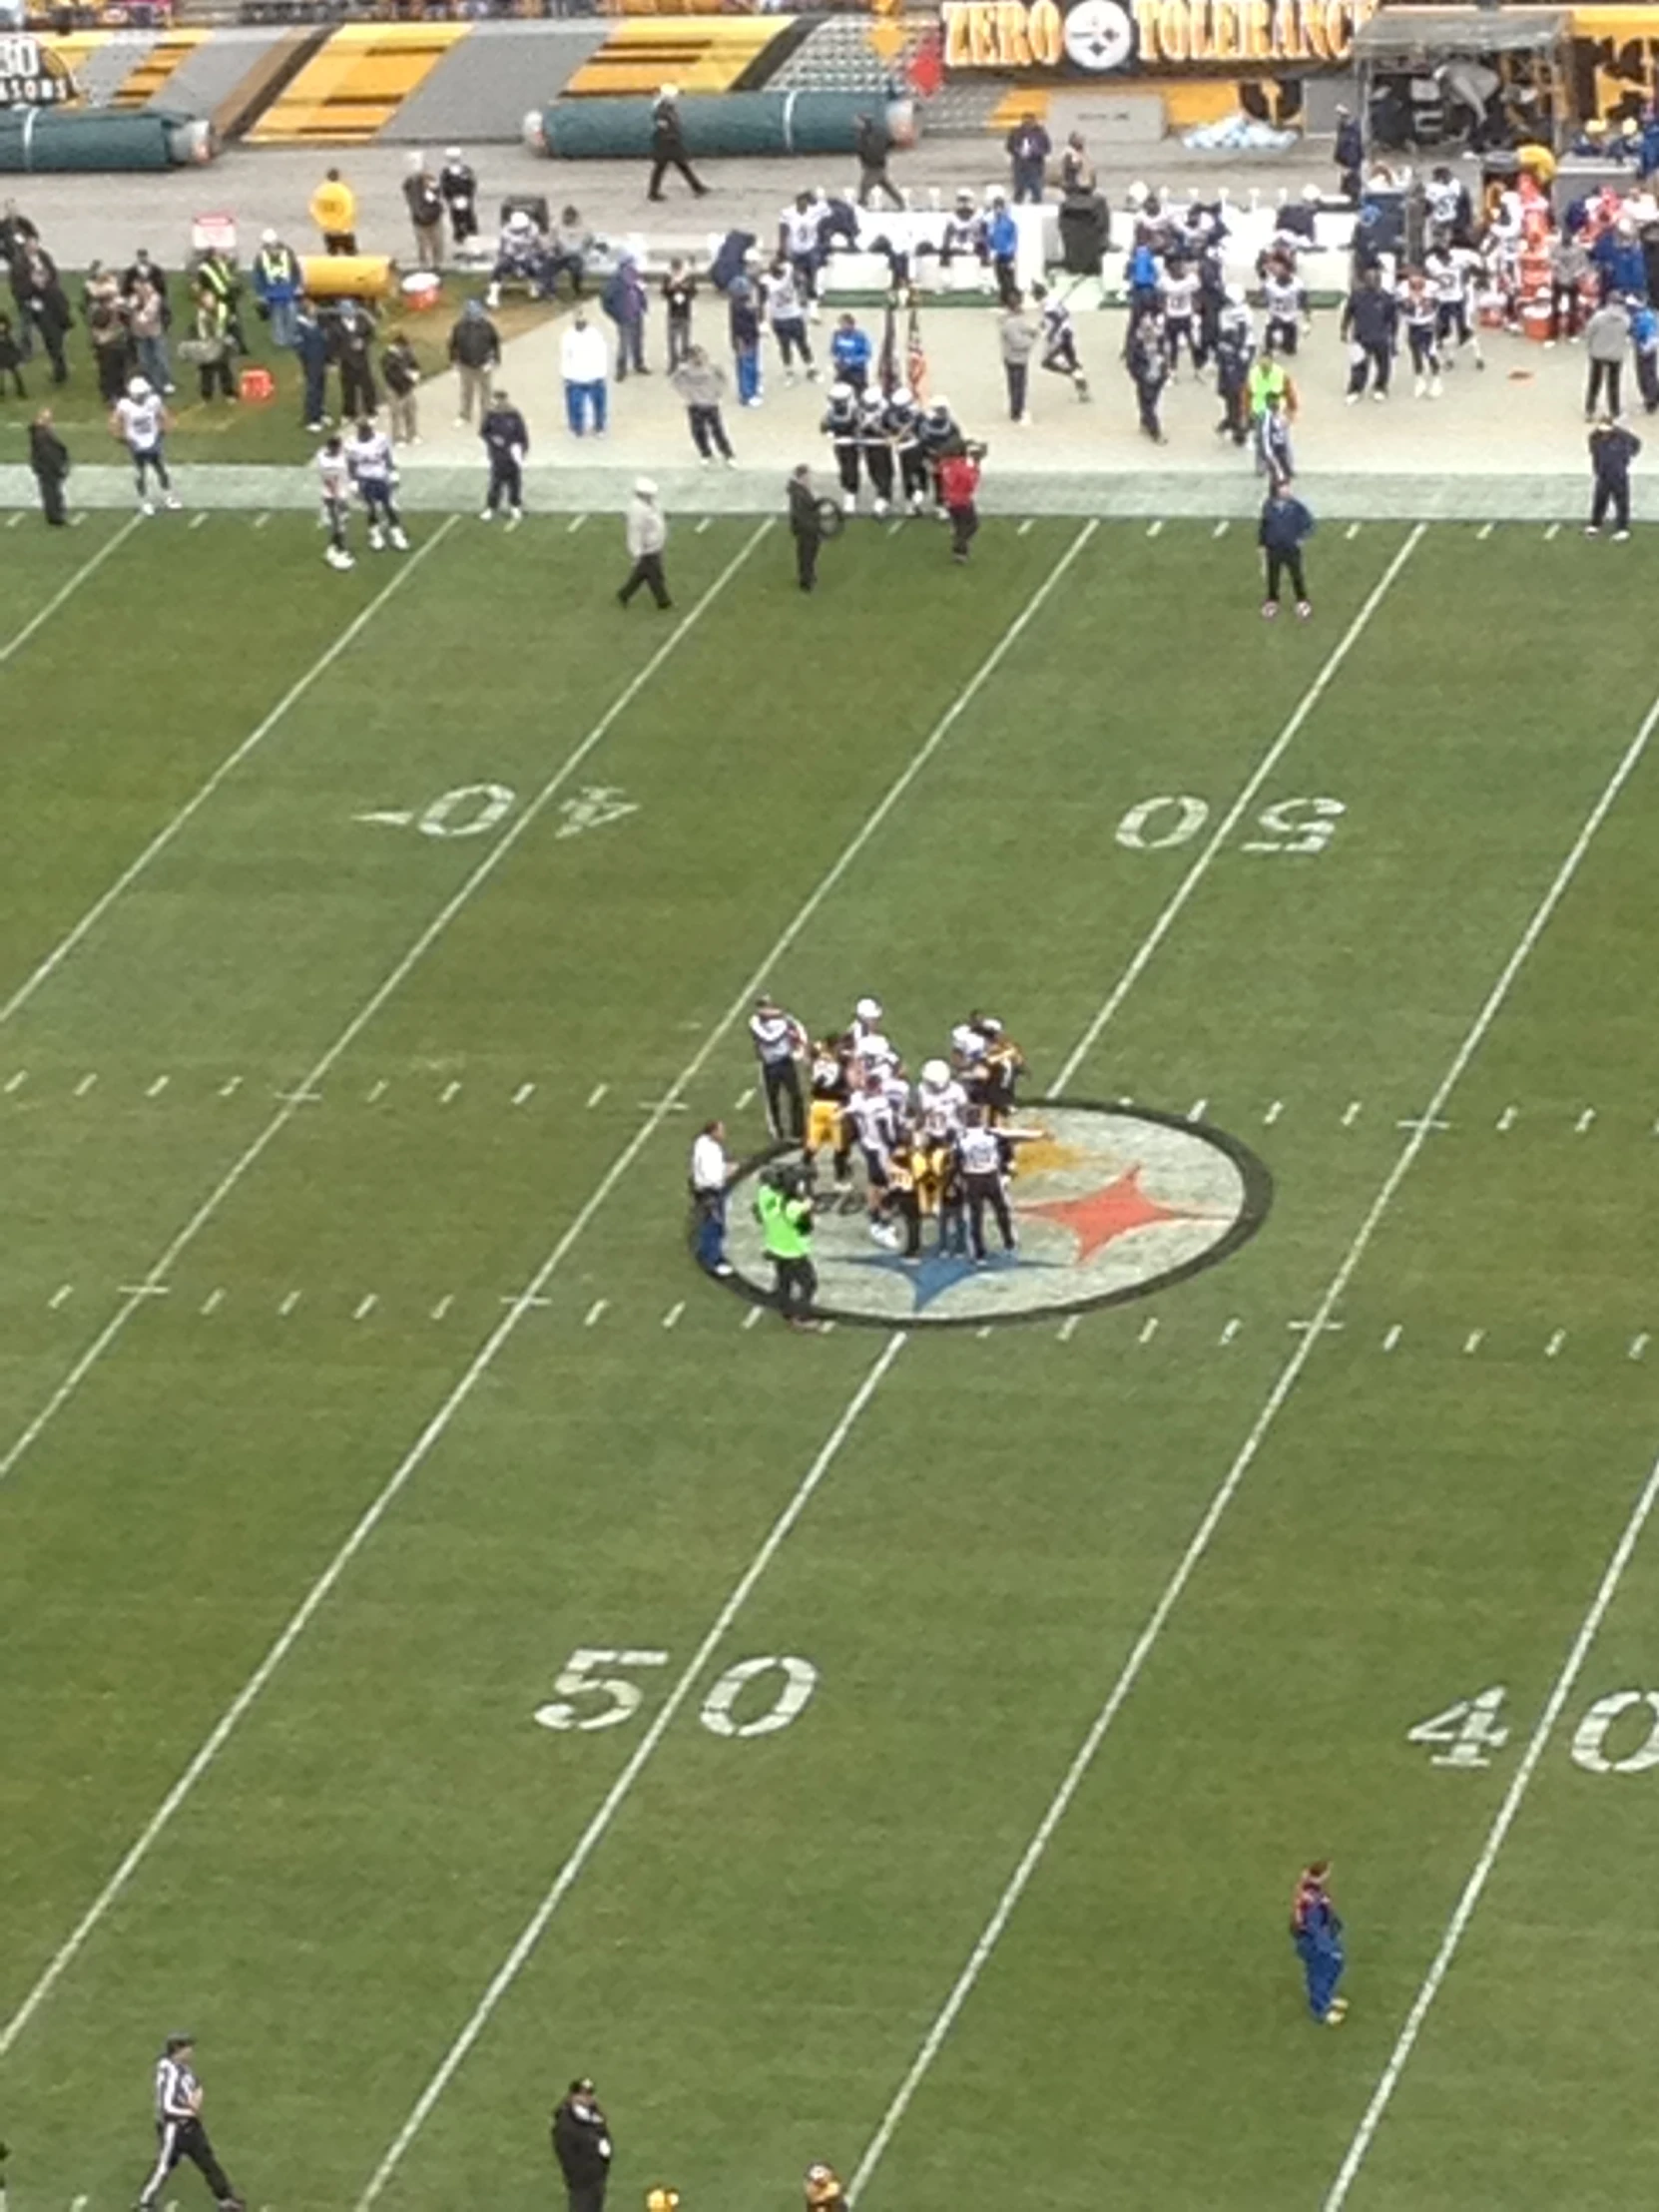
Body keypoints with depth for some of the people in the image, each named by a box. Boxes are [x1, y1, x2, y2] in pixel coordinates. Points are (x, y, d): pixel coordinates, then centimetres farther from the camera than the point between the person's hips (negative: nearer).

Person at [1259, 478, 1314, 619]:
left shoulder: (1295, 507, -12)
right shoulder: (1268, 506, -7)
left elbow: (1308, 523, -2)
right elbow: (1263, 527, 4)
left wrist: (1302, 538, -9)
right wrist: (1262, 545, 6)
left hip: (1292, 549, -1)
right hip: (1273, 550, 1)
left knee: (1297, 576, 7)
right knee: (1273, 578, 11)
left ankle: (1302, 602, 23)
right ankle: (1271, 603, 29)